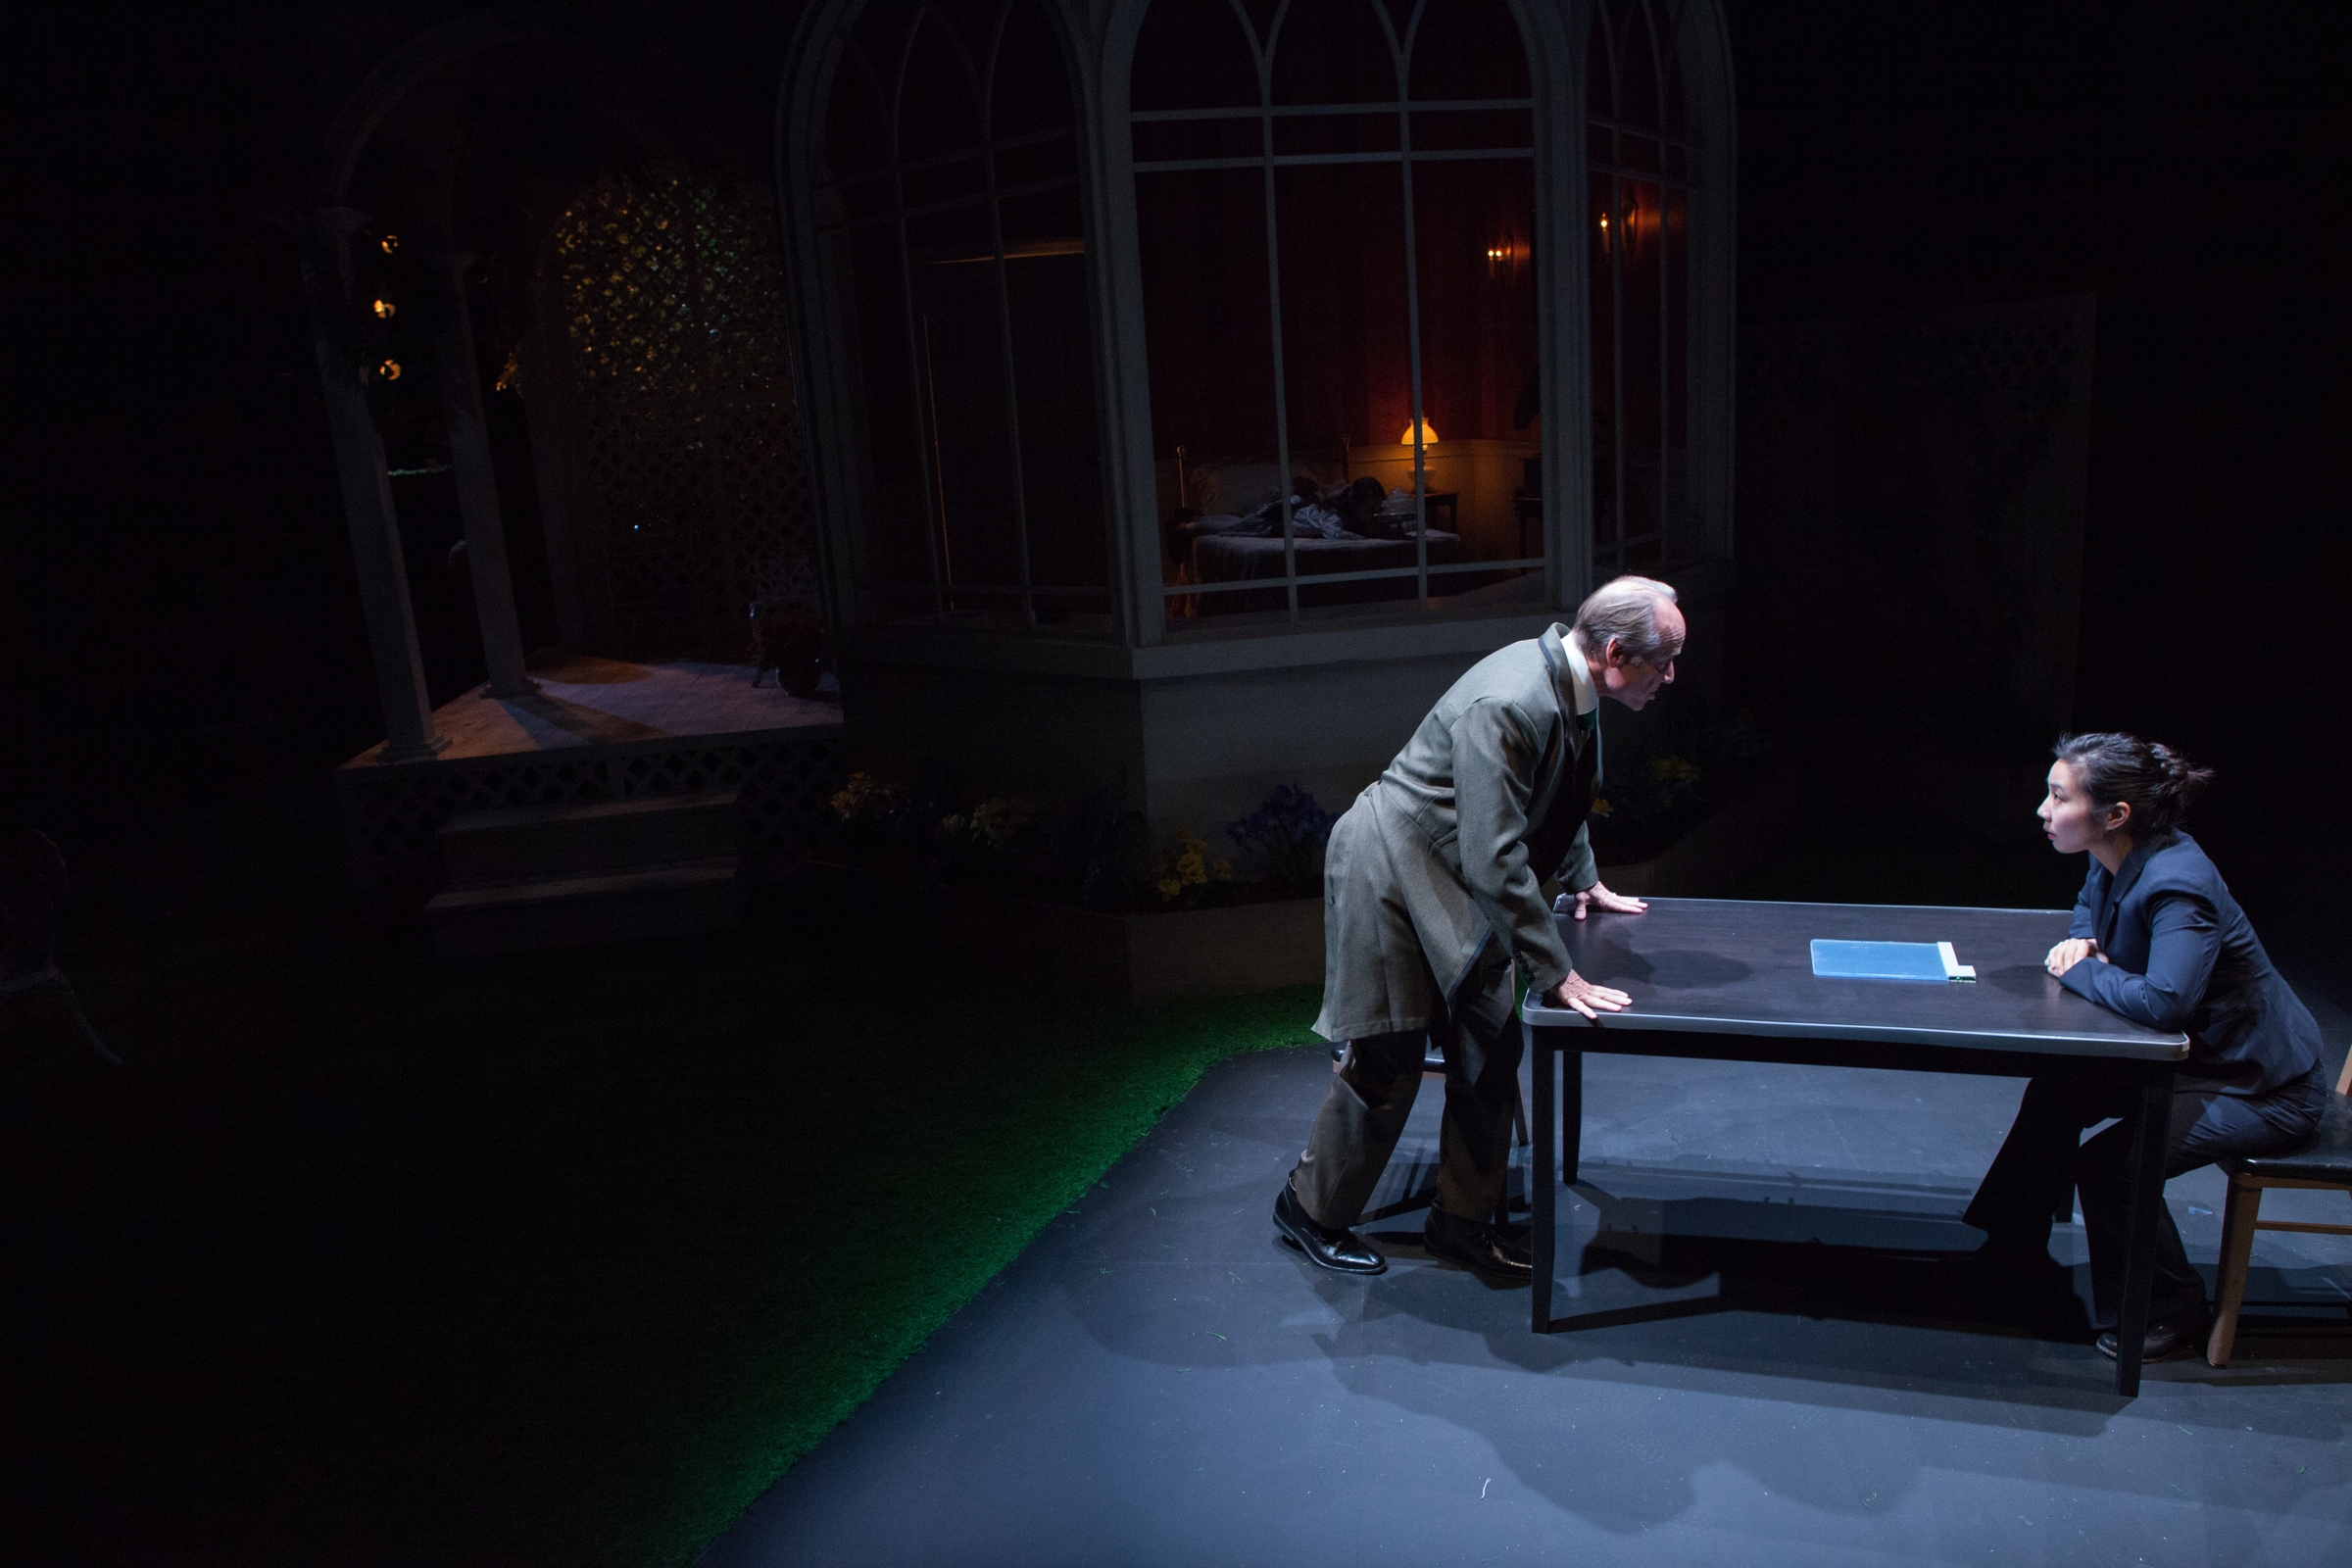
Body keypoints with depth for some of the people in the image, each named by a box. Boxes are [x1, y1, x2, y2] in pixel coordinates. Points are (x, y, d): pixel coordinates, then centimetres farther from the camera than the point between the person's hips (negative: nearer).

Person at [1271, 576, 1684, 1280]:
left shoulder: (1571, 688, -1)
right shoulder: (1507, 705, -31)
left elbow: (1563, 796, 20)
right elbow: (1495, 860, -31)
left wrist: (1584, 880, 25)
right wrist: (1558, 975, -27)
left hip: (1458, 890, 9)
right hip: (1393, 875, -9)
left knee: (1489, 1052, 9)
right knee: (1387, 1063, 0)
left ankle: (1462, 1219, 26)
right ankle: (1310, 1209, 22)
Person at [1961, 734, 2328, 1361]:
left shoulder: (2176, 886, -33)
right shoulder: (2115, 861, -4)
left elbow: (2163, 1000, -46)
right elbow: (2090, 907, 21)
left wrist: (2083, 971, -27)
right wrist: (2082, 942, -3)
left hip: (2262, 1088, -10)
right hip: (2196, 1056, 10)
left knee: (2109, 1164, -20)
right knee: (2055, 1095, 9)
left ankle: (2168, 1315, 5)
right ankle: (2017, 1249, 26)